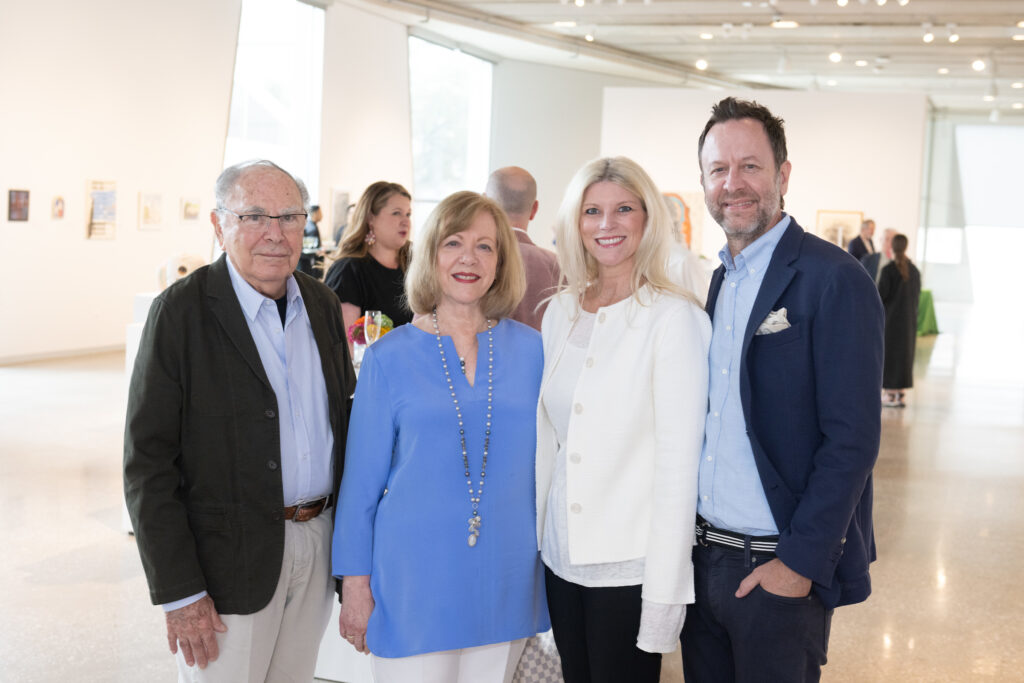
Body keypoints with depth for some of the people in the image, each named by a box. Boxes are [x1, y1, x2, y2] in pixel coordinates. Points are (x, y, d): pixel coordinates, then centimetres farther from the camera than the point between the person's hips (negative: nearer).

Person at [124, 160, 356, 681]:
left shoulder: (322, 304, 7)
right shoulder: (180, 310, -11)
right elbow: (148, 461, -13)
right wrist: (179, 593, -15)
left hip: (318, 542, 5)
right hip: (228, 558, -5)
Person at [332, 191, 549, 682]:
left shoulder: (530, 350, 3)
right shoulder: (389, 358, -3)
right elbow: (361, 481, 0)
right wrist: (355, 585, -2)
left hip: (506, 582, 2)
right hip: (414, 582, -2)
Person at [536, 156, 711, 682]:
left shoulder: (674, 318, -11)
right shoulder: (560, 312, 7)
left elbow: (678, 462, -14)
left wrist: (664, 594, -16)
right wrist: (535, 532, 9)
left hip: (630, 565, -5)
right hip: (562, 555, 6)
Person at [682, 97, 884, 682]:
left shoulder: (835, 280, -13)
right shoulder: (720, 281, 10)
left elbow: (852, 440, -17)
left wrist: (800, 562, -18)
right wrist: (690, 535, 6)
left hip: (781, 568, -6)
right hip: (704, 556, 7)